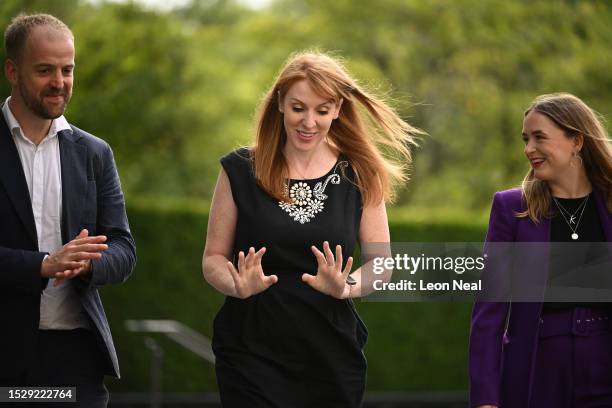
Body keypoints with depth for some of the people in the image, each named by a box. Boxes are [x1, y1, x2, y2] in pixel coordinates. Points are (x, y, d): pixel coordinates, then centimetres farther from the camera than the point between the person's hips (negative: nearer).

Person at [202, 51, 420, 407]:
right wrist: (240, 286, -18)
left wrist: (346, 287, -16)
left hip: (333, 355, 2)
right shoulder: (241, 171, 1)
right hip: (253, 354, -2)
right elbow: (213, 258, 4)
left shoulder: (360, 177, 4)